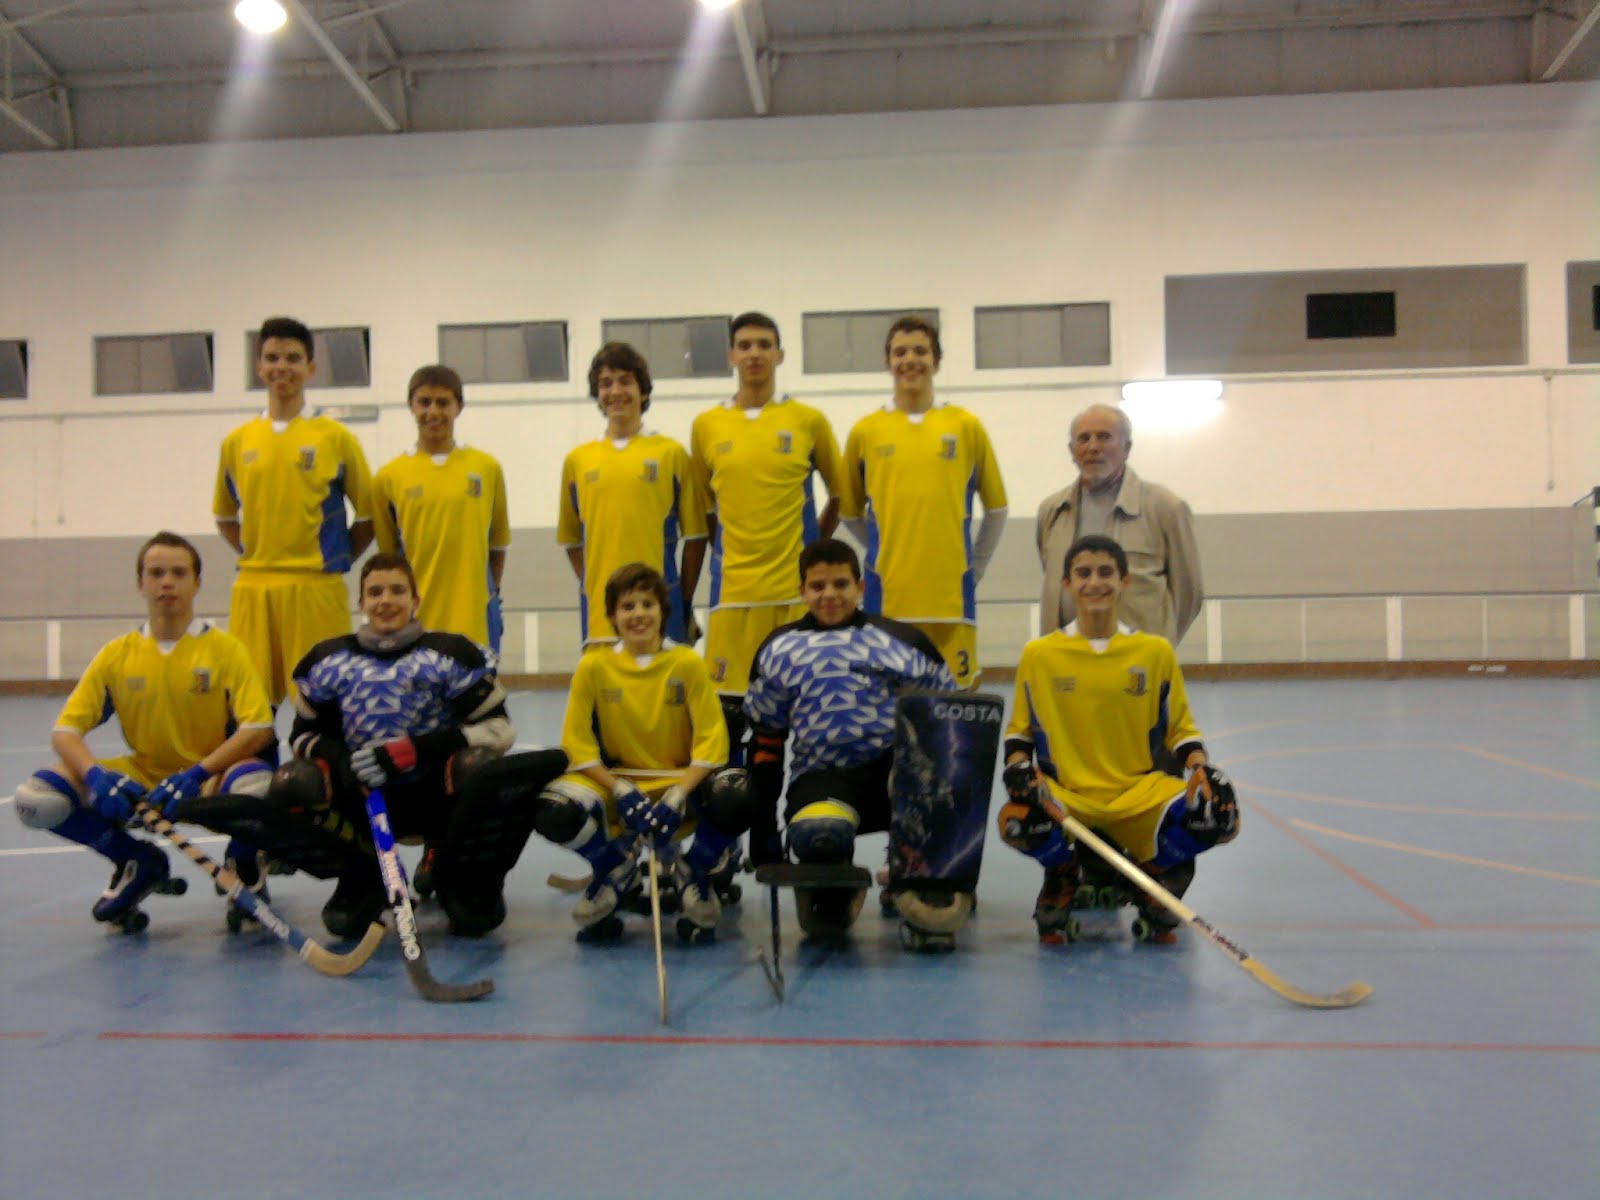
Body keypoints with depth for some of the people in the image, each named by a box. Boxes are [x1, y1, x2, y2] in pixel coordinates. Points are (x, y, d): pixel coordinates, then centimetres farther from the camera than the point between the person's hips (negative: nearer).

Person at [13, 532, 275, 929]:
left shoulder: (225, 648, -7)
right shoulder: (116, 654, 1)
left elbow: (258, 729, -15)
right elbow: (65, 731, -2)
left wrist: (197, 774, -27)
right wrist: (96, 775, -23)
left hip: (211, 779, -3)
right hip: (141, 780, 3)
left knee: (255, 784, -38)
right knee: (37, 797, -18)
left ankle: (245, 866, -1)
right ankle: (138, 864, 8)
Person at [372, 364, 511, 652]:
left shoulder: (487, 468, 5)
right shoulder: (389, 477, 3)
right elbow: (387, 552, 9)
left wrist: (490, 592, 7)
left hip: (474, 617, 1)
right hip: (415, 617, 0)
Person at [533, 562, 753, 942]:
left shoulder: (687, 664, -4)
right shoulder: (593, 667, -2)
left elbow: (711, 739, -9)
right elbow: (577, 742, -4)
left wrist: (676, 797, -23)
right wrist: (621, 792, -18)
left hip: (681, 780, -1)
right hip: (616, 781, 1)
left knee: (735, 798, -34)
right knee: (553, 812, -29)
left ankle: (694, 870, 3)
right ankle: (616, 868, 7)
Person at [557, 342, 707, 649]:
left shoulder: (671, 453, 3)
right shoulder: (577, 460, 10)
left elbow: (695, 535, 5)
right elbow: (571, 540, 17)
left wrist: (684, 601, 2)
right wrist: (591, 587, 5)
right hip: (599, 610, 2)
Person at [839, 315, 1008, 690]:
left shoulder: (965, 425, 6)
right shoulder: (865, 431, 7)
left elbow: (996, 508, 13)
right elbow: (850, 513, 16)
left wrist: (973, 568, 9)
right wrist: (889, 558, 8)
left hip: (950, 596, 0)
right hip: (887, 595, 0)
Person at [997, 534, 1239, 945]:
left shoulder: (1156, 651, 6)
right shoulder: (1039, 654, 5)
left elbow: (1180, 728, 12)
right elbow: (1019, 729, 12)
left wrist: (1201, 767, -8)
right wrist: (1018, 768, -9)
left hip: (1139, 792, 1)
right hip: (1063, 793, -1)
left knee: (1218, 814, -28)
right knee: (1019, 819, -36)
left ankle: (1152, 872, 8)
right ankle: (1064, 875, 5)